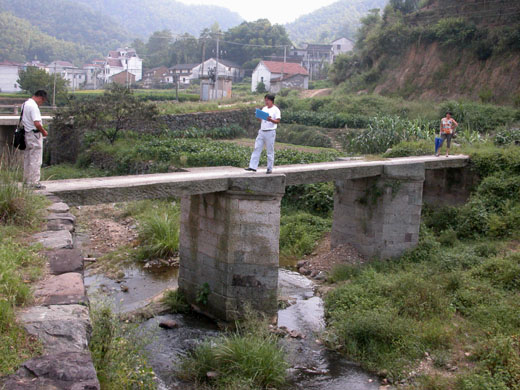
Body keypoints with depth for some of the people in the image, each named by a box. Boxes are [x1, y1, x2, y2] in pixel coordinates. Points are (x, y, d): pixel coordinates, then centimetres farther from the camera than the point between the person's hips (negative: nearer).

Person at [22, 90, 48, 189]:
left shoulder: (25, 104, 12)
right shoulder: (34, 106, -19)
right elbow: (37, 123, -26)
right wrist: (43, 131, -10)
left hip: (27, 133, 10)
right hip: (35, 135, -10)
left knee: (27, 158, 17)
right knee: (35, 160, -4)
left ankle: (27, 180, 26)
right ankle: (34, 182, -1)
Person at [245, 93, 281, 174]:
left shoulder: (276, 110, -3)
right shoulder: (264, 109, 16)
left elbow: (278, 121, -9)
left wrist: (270, 120, -26)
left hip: (270, 132, -6)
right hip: (262, 131, 6)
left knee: (270, 151, 0)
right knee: (257, 148, -1)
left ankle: (269, 168, 7)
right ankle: (253, 166, -1)